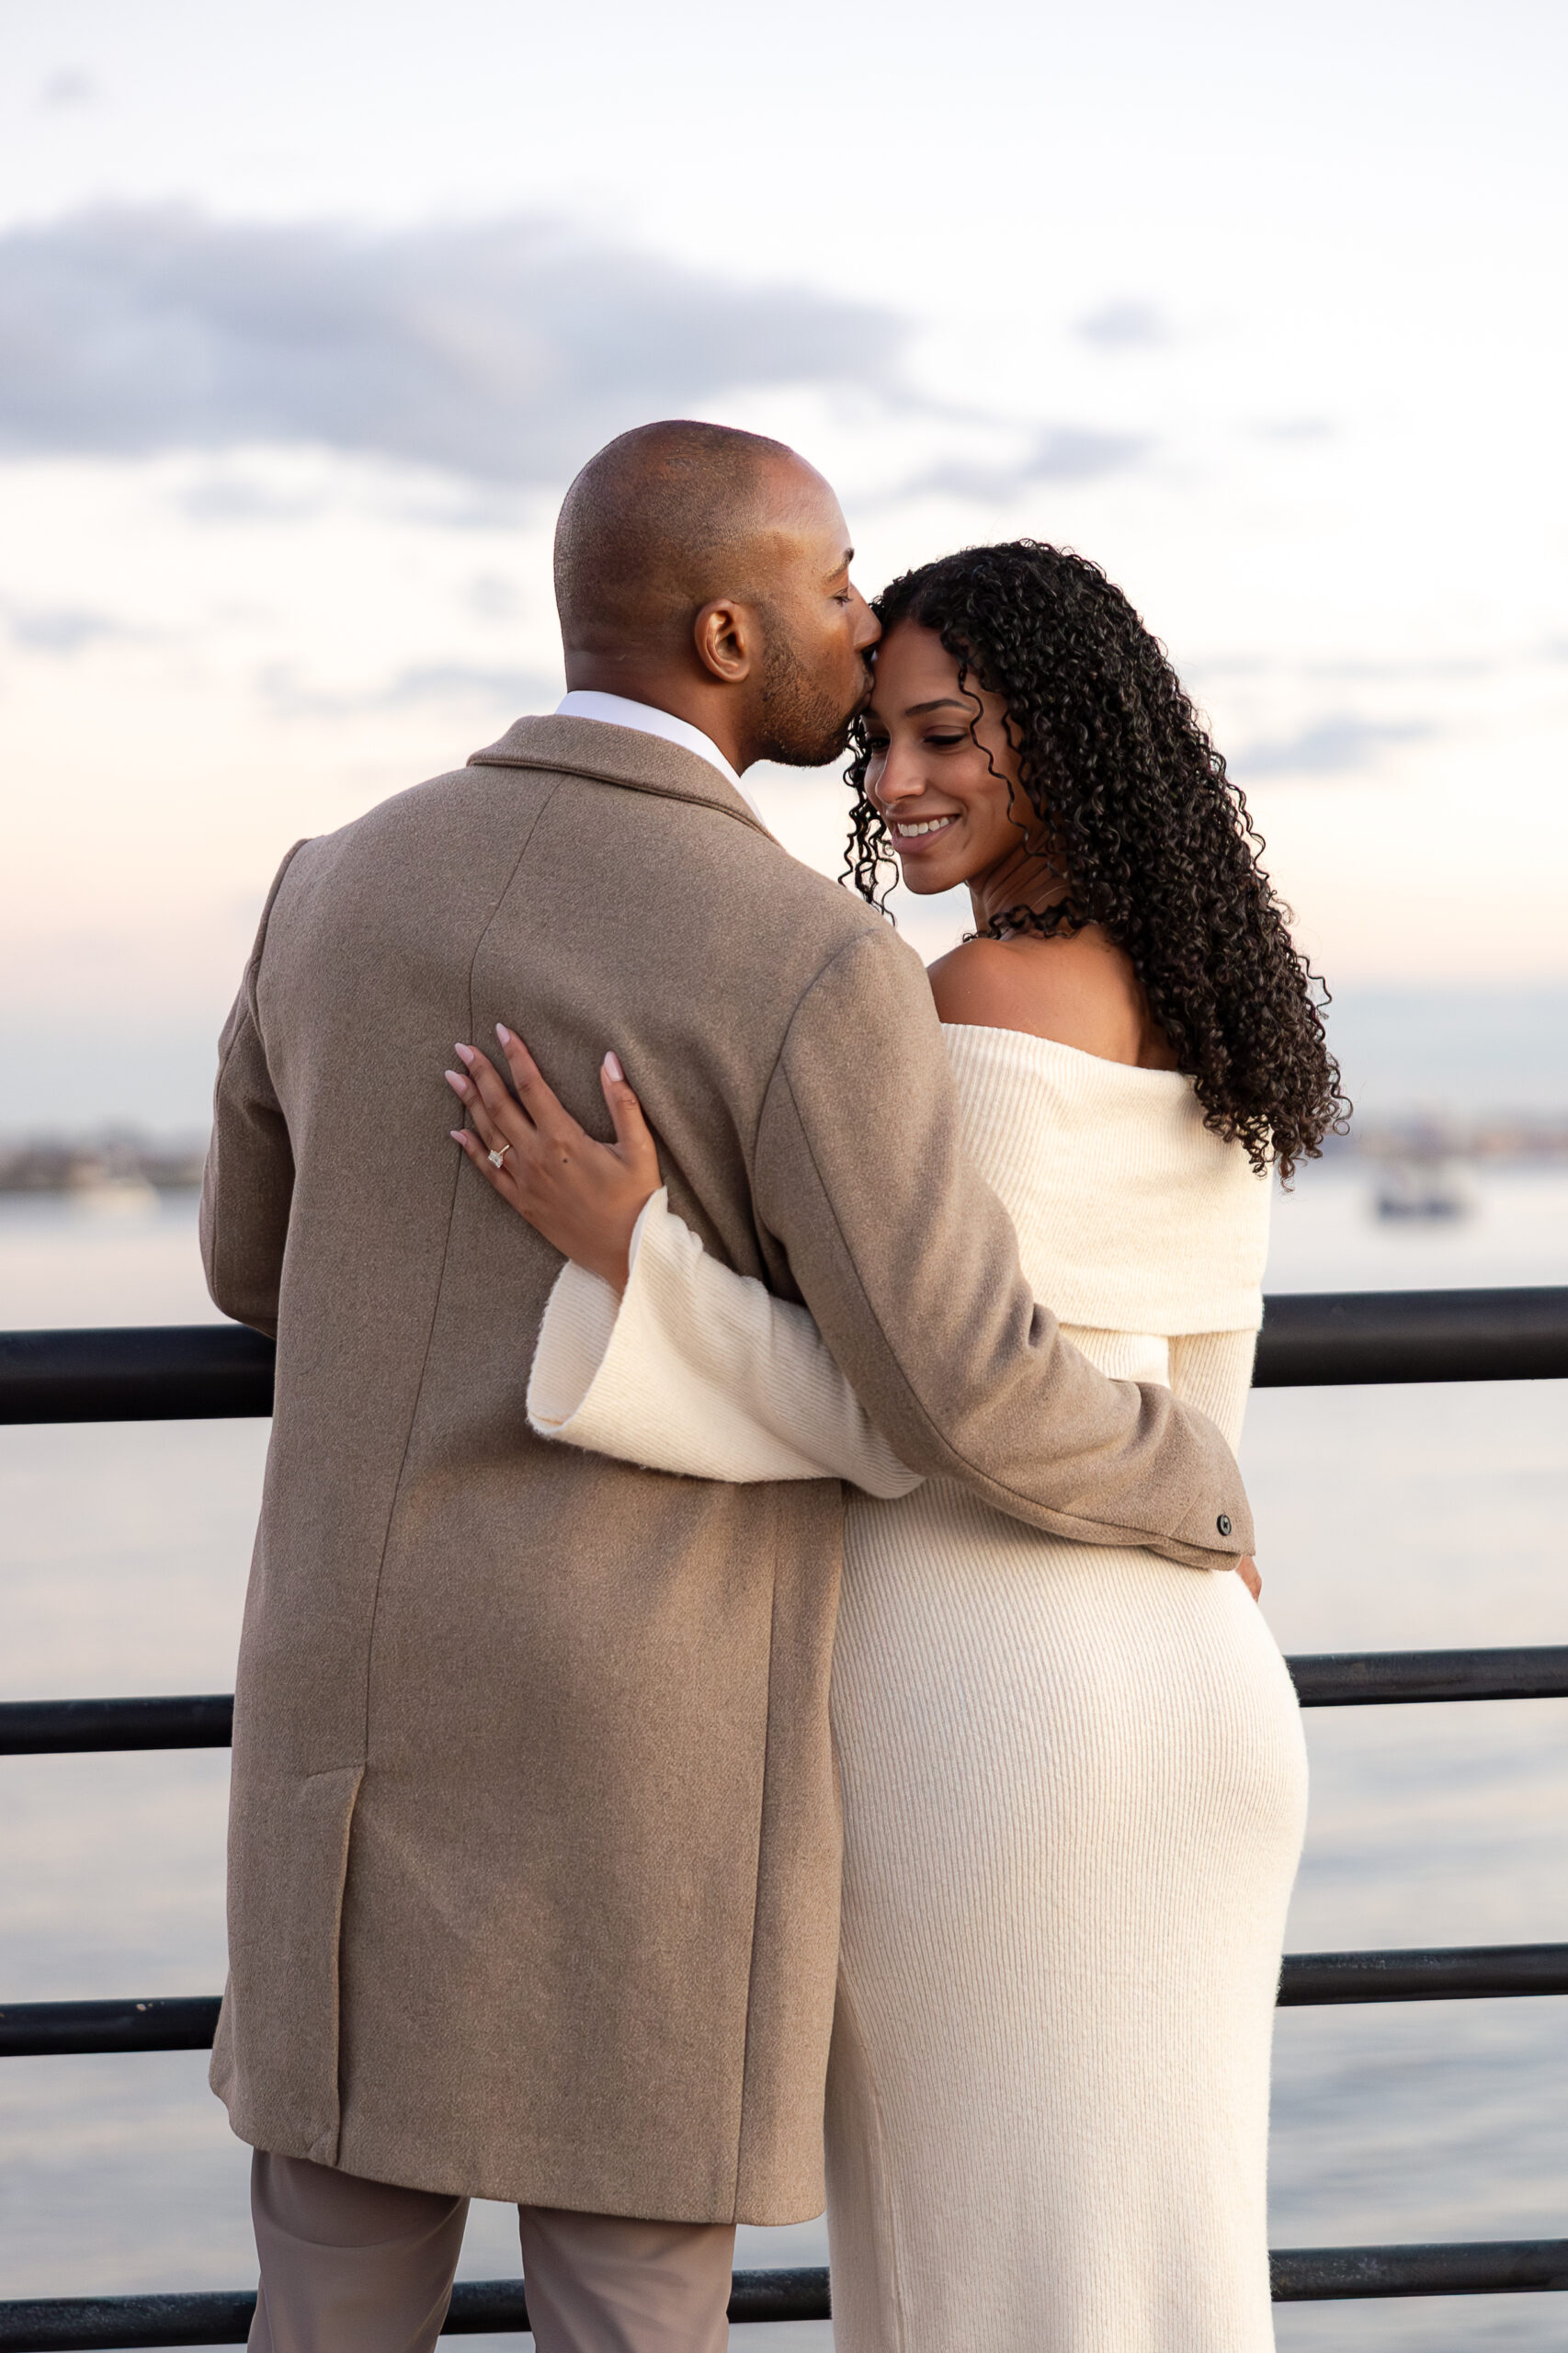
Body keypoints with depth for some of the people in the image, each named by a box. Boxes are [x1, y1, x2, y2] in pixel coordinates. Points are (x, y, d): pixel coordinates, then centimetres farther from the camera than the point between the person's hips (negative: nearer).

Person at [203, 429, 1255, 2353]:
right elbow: (973, 1408, -16)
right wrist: (1193, 1488, 6)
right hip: (649, 1756, -5)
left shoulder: (338, 887, 4)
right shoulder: (813, 969, -16)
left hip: (357, 1710, 5)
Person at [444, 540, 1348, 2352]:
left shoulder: (984, 1011, -16)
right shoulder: (1191, 1013, 10)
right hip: (1188, 1684, 8)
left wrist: (631, 1250, -25)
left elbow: (907, 1425, -18)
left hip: (976, 1707, -8)